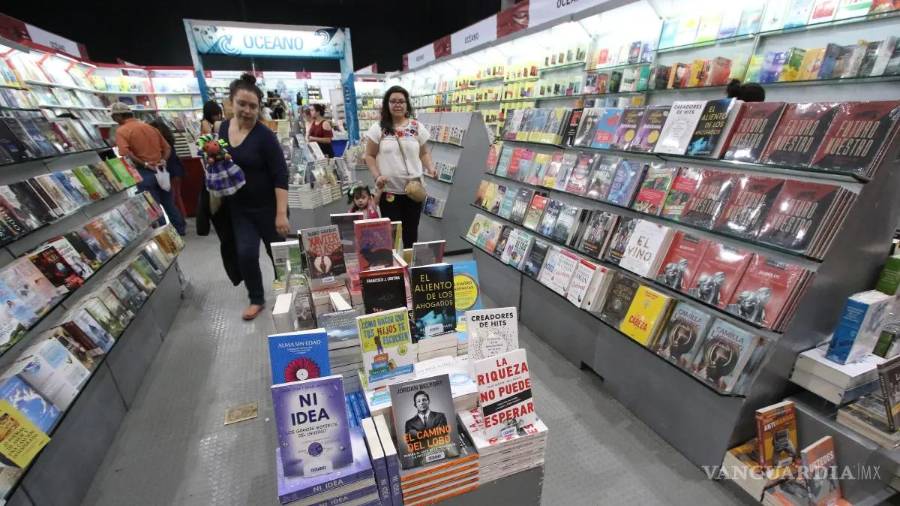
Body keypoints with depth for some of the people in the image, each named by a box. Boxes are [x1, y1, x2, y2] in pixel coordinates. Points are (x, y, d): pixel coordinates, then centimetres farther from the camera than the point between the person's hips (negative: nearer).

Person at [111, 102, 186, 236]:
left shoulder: (121, 131, -6)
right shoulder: (150, 127, 12)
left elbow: (125, 153, -22)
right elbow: (167, 148, 13)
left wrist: (144, 164, -14)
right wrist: (163, 161, 4)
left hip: (144, 173, -6)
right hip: (160, 170, 6)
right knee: (168, 203, 16)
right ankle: (180, 229, 24)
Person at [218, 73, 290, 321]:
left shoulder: (265, 136, -17)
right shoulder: (223, 127, 2)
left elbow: (281, 175, -21)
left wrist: (281, 213, -26)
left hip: (267, 206, -5)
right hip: (238, 207, 5)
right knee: (245, 253, 0)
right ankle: (256, 299, 22)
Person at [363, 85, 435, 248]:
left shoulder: (417, 127, 5)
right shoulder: (378, 129, -1)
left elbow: (424, 153, 12)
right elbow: (370, 156, 2)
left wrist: (431, 168, -8)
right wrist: (377, 176, -14)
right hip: (389, 190, -2)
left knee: (411, 231, 14)